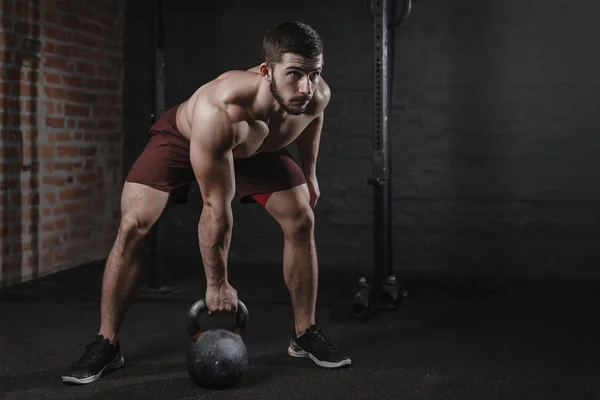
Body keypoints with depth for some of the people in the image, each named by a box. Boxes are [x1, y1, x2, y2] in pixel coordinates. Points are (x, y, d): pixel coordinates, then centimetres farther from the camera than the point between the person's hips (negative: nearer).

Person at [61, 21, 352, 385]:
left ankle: (305, 334, 10)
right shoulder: (219, 108, -46)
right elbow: (216, 208, -36)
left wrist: (309, 172, 9)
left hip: (256, 147, 5)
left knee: (302, 221, -5)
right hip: (183, 137, -4)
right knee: (134, 225, -17)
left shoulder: (317, 95, -31)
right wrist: (217, 283, -26)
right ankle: (106, 345, -5)